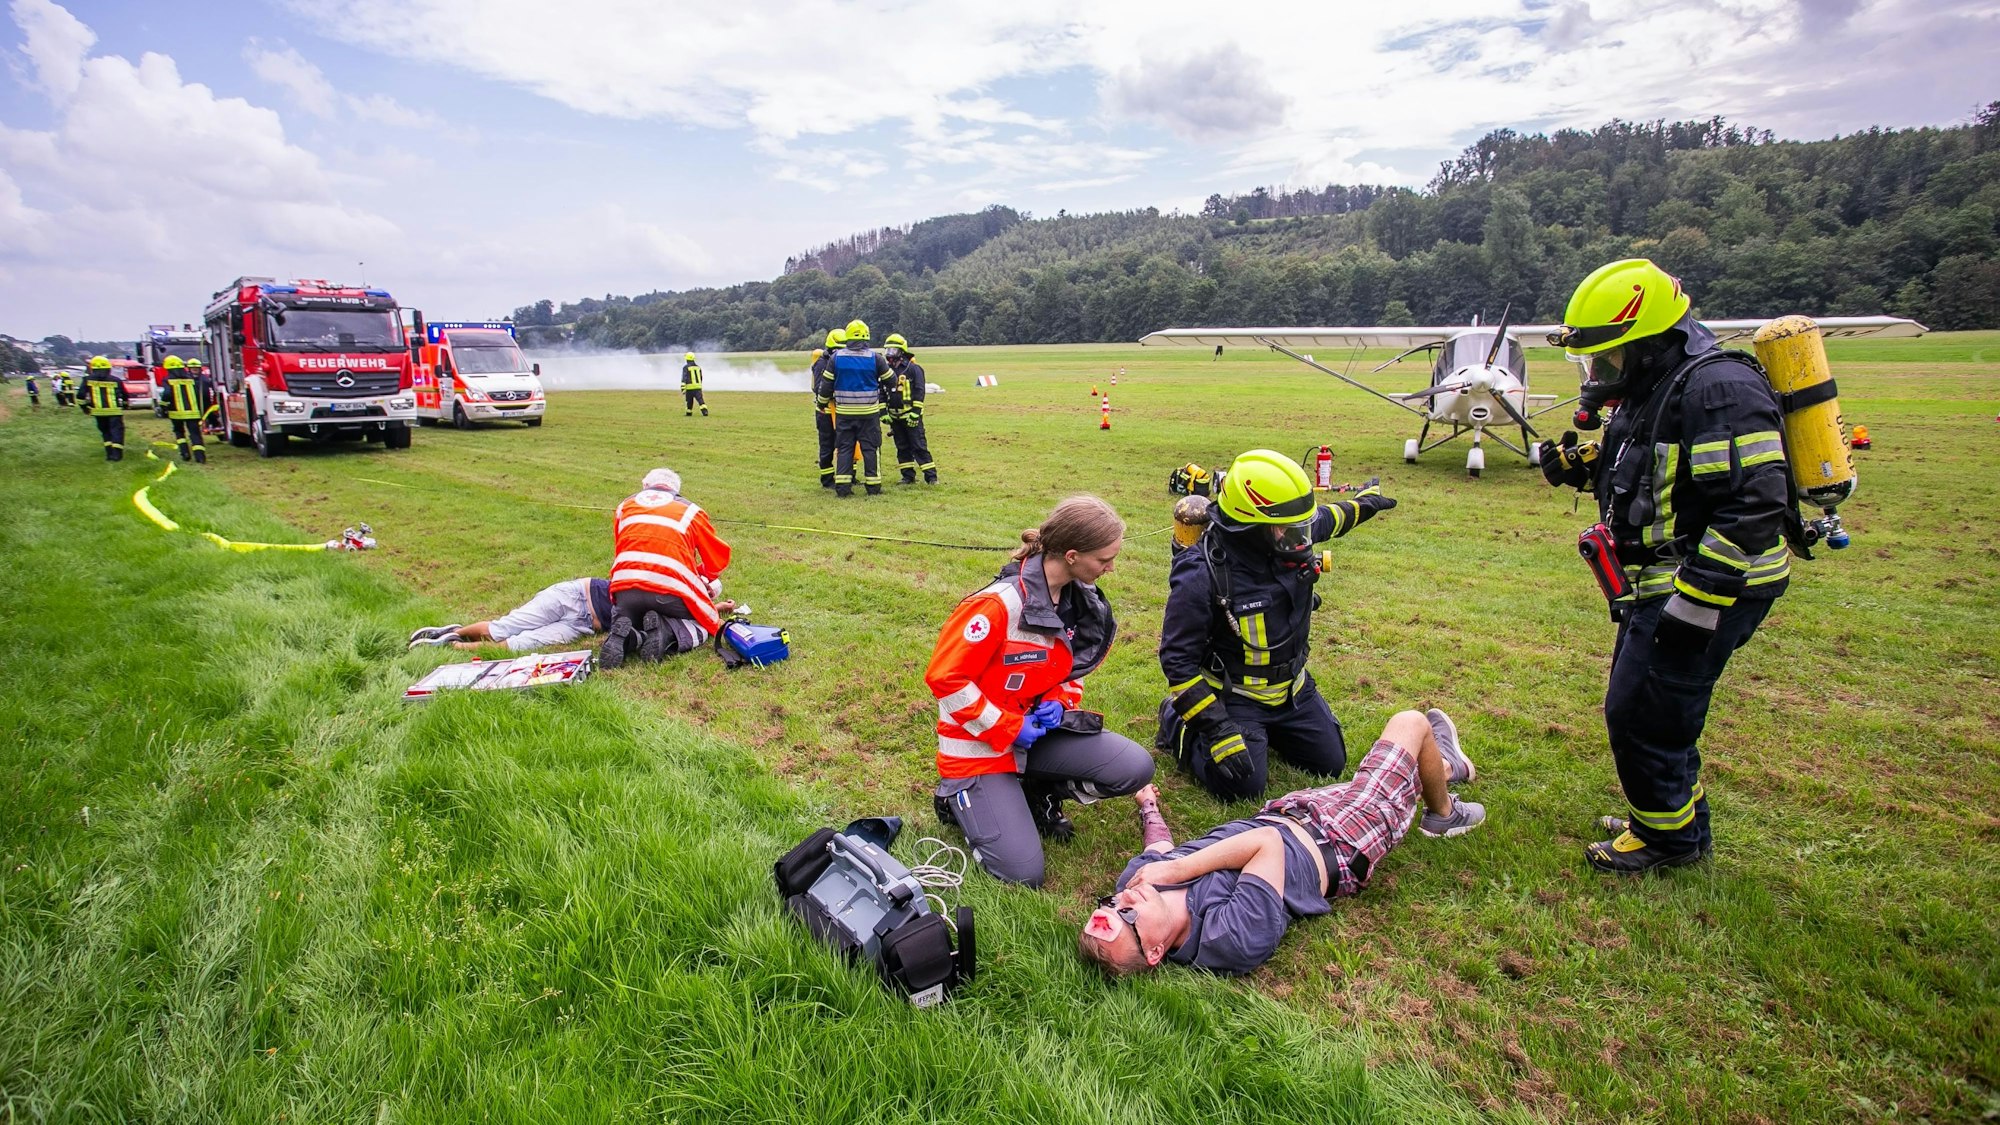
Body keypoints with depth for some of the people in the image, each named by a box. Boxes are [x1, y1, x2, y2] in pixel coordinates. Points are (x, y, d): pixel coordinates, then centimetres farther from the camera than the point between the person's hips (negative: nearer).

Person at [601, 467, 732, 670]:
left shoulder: (625, 507, 24)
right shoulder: (690, 511, 17)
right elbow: (718, 558, 22)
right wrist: (705, 579, 44)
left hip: (626, 587, 2)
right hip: (673, 590, -2)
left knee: (623, 619, 33)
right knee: (705, 625, 24)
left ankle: (621, 637, -6)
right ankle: (666, 632, -10)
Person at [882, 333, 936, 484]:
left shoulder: (913, 368, -7)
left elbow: (919, 392, -10)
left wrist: (915, 412, -16)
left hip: (911, 415, -6)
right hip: (895, 415, 6)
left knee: (919, 446, -7)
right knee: (902, 447, 9)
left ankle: (931, 476, -4)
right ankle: (908, 476, 17)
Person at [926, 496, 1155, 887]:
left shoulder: (1082, 600, -3)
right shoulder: (999, 604, -26)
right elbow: (944, 677, -21)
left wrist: (1059, 704, -7)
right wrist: (1006, 728, -18)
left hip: (1036, 729, 7)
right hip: (980, 744, -6)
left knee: (1136, 767, -11)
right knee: (1023, 873, -12)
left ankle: (1038, 794, 11)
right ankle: (959, 798, 13)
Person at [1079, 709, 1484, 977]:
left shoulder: (1136, 877, -25)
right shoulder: (1237, 937, -43)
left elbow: (1159, 847, -2)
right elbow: (1267, 843, -38)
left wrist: (1148, 806, 15)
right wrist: (1178, 869, -41)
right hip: (1342, 846, -5)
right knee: (1412, 722, 7)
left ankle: (1447, 767, 63)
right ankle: (1442, 814, 42)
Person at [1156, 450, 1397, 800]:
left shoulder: (1290, 541, -13)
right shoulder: (1202, 575, -32)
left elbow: (1326, 520, 15)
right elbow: (1177, 659, -26)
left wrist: (1362, 504, 35)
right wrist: (1216, 726, -30)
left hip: (1292, 688, 7)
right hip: (1234, 696, -6)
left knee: (1331, 764, 11)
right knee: (1243, 785, -15)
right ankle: (1180, 724, 11)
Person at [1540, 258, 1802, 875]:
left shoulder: (1717, 389, -22)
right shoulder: (1650, 388, 10)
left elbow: (1752, 509, -27)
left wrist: (1693, 603, -27)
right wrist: (1583, 464, 4)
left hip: (1707, 587, -10)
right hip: (1664, 584, 10)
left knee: (1640, 713, -1)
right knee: (1648, 705, 20)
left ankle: (1669, 836, 20)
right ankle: (1676, 815, 39)